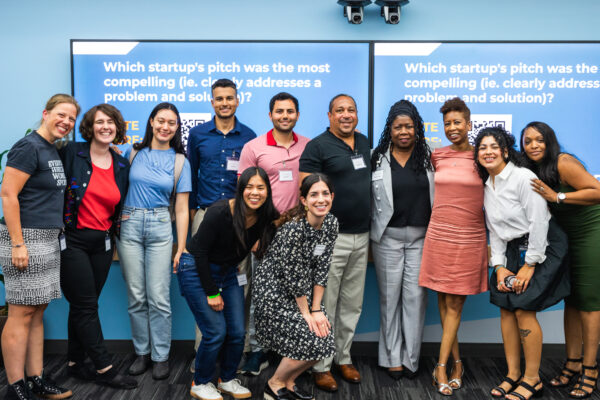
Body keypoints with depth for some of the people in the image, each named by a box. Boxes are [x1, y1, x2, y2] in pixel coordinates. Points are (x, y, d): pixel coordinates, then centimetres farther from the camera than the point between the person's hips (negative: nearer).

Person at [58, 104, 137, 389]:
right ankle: (105, 369, 6)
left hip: (102, 242, 5)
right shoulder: (71, 153, -6)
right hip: (73, 239, -4)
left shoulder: (122, 165, 8)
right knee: (86, 306, -2)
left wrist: (114, 239, 12)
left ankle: (75, 363, 25)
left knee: (83, 306, 13)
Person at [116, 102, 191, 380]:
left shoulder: (180, 162, 5)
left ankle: (161, 356, 13)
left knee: (158, 297, -2)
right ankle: (142, 352, 21)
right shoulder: (133, 152, 6)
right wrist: (117, 212, 1)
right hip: (129, 225, 1)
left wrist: (181, 248, 0)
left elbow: (181, 209, 3)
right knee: (136, 296, 6)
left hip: (160, 227, -1)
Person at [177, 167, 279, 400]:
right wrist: (212, 293, -15)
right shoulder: (220, 212, -26)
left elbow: (264, 251, 5)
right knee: (216, 332, -10)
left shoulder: (266, 218, -10)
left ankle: (227, 380, 26)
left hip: (229, 274, 5)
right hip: (197, 271, -5)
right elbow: (200, 252, -19)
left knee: (237, 332, 0)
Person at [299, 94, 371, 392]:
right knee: (325, 305, 1)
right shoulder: (317, 146, -6)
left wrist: (370, 226, 16)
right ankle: (321, 366, 15)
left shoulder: (365, 143, 14)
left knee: (353, 304, 15)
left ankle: (344, 357, 30)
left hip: (361, 236, 6)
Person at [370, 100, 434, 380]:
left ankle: (411, 358, 16)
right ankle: (392, 357, 19)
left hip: (421, 236, 1)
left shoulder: (429, 157, 5)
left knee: (415, 296, 2)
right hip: (388, 237, -1)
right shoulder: (378, 158, 1)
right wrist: (370, 230, -1)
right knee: (390, 296, 7)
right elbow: (367, 197, 2)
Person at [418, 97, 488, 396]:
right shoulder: (438, 156, 6)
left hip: (469, 239, -3)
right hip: (438, 234, 3)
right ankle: (457, 362, 21)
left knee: (454, 303, 0)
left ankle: (442, 365, 7)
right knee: (443, 301, 7)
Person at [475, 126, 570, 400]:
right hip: (512, 250, 7)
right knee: (505, 308, 2)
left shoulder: (523, 177, -15)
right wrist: (499, 267, 0)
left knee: (523, 309, -11)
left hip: (542, 247, -7)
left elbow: (538, 223, -17)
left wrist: (529, 265, -15)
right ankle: (513, 374, 15)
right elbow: (494, 231, 9)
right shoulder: (487, 186, 7)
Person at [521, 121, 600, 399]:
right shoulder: (532, 171, 4)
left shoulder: (563, 163, -19)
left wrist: (557, 197, -27)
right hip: (567, 237, 7)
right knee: (571, 299, 9)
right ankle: (573, 362, 19)